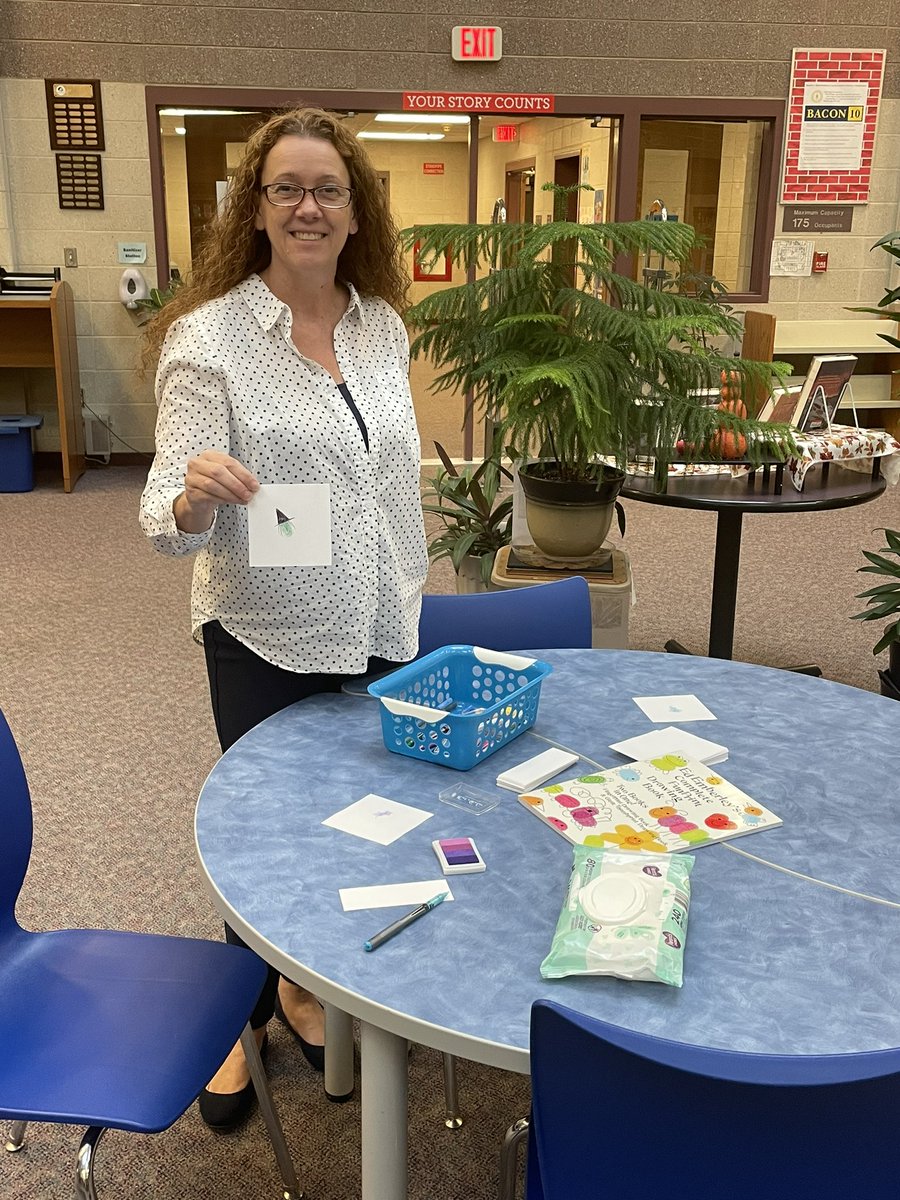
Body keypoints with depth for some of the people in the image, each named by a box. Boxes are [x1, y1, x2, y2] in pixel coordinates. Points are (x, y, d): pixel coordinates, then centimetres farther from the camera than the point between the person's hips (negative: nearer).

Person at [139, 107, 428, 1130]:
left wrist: (407, 603, 14)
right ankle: (246, 1011, 39)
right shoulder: (208, 337, -13)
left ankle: (306, 981, 44)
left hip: (377, 633, 5)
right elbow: (167, 518, -16)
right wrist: (191, 497, -39)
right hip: (266, 642, -4)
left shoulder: (383, 326, 3)